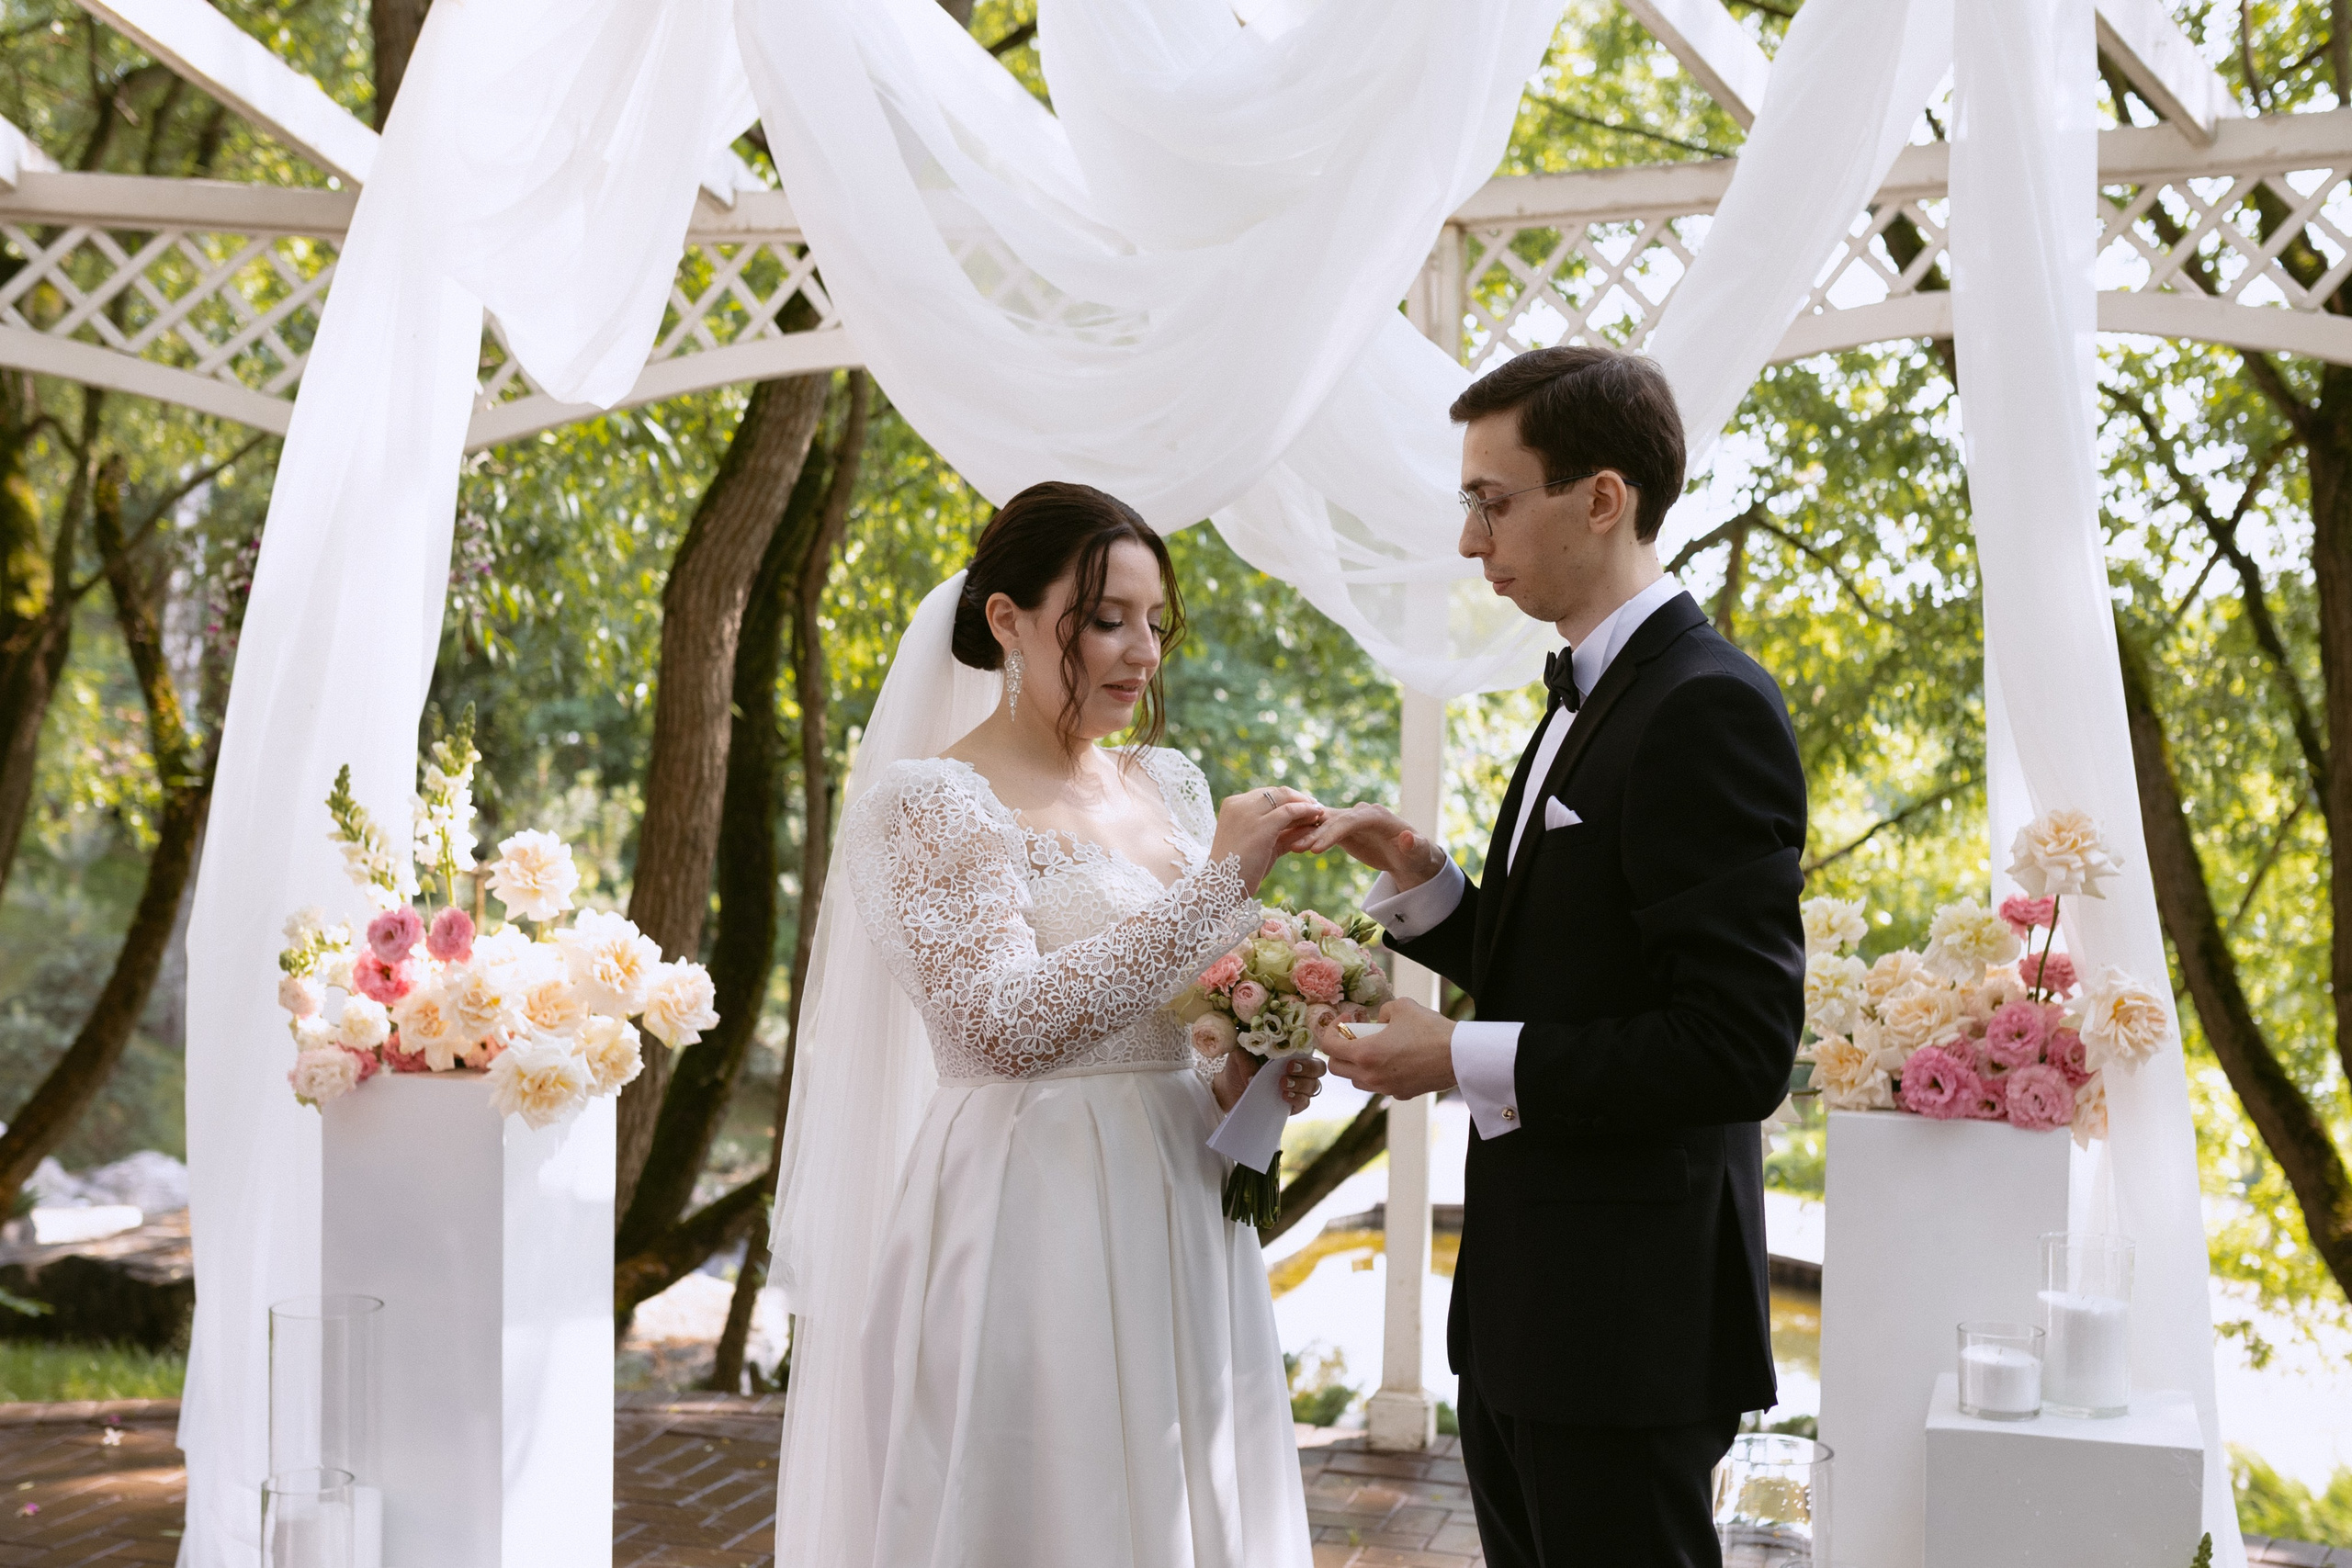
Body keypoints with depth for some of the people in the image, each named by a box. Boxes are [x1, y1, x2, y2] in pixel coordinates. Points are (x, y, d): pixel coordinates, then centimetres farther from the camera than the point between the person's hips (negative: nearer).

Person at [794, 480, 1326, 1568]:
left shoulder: (1169, 785, 12)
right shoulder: (926, 807, -9)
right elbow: (1010, 1023, -22)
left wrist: (1239, 1082, 0)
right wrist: (1219, 883, -21)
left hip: (1178, 1226, 6)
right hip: (1031, 1229, -6)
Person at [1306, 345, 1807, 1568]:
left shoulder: (1710, 710, -17)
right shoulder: (1587, 700, 14)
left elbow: (1738, 1047, -23)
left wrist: (1462, 1061, -20)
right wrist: (1420, 878, 3)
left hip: (1628, 1322, -9)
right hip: (1525, 1304, 10)